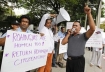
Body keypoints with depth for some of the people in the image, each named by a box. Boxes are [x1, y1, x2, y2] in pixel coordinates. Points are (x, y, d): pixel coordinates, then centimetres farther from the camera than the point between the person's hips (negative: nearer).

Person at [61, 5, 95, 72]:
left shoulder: (83, 36, -2)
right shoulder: (70, 36, 15)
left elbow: (92, 29, -19)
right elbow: (63, 43, 6)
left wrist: (89, 14, -28)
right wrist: (68, 34, 2)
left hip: (79, 60, -5)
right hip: (69, 60, 5)